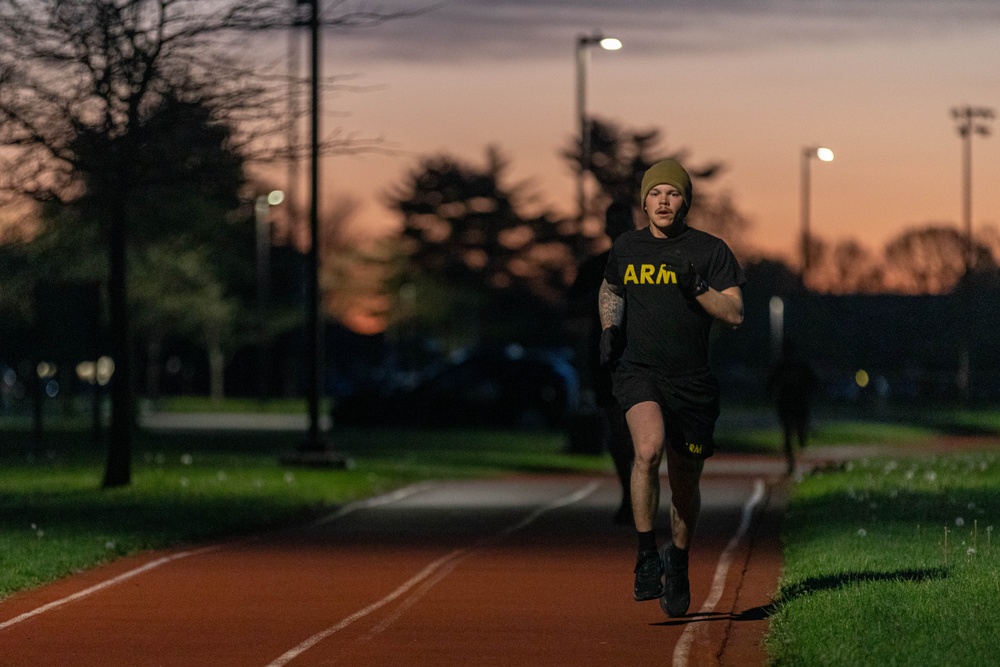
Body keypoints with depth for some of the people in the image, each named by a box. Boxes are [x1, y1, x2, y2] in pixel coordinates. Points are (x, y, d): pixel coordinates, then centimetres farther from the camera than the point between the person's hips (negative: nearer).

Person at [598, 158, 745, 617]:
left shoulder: (710, 251, -2)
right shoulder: (626, 248, 7)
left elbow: (735, 315, -6)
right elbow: (610, 290, 27)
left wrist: (696, 288, -21)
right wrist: (610, 328, 9)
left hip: (691, 380, 0)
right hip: (638, 370, 0)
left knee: (686, 483, 9)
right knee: (649, 448, -28)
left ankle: (678, 564, 36)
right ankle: (646, 558, -18)